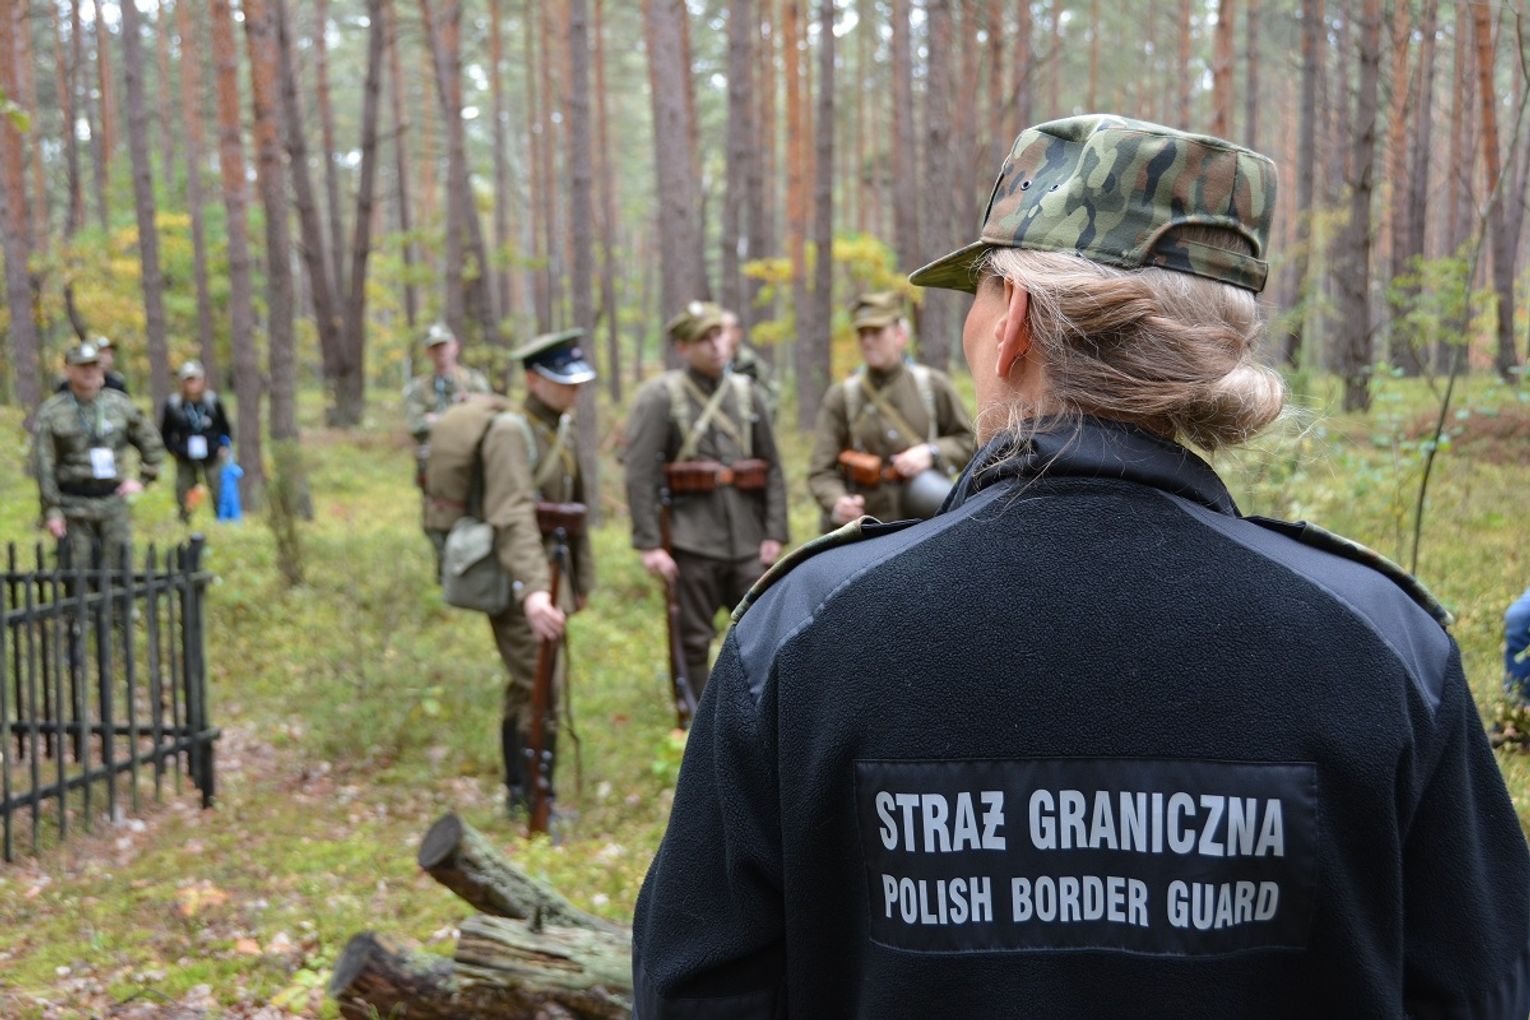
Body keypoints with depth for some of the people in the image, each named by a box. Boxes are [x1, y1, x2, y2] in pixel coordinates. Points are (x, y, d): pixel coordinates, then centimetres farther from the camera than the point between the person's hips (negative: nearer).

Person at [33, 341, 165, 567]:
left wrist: (142, 480, 7)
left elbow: (152, 444, 17)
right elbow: (43, 467, -4)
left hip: (113, 500, 2)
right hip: (74, 508, -2)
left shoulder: (120, 404, 7)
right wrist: (51, 511, -9)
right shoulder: (51, 413, -1)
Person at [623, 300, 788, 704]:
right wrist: (648, 545, -15)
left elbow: (773, 469, 10)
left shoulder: (749, 393, 10)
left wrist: (775, 534, 2)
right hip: (692, 541, -3)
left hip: (748, 537, 3)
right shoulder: (659, 396, -2)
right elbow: (639, 475, -9)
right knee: (695, 642, 3)